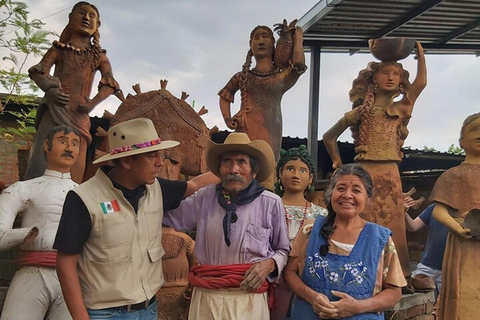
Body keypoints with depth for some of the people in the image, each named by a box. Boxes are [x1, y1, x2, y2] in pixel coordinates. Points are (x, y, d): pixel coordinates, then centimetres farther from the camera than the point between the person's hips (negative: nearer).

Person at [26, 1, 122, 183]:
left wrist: (92, 103, -11)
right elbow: (39, 71, 3)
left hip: (79, 112, 1)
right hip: (54, 108, -1)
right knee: (44, 157, -11)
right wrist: (50, 89, -18)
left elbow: (110, 84, 5)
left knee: (74, 165, -5)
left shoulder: (98, 55, 17)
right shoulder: (60, 48, 15)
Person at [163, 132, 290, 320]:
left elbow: (283, 250, 7)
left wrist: (270, 264, -11)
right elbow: (168, 215, 13)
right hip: (206, 298, 3)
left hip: (249, 299, -2)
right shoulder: (205, 197, 2)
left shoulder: (271, 203, -4)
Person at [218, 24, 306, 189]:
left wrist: (298, 39, 11)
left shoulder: (283, 75, 14)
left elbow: (299, 63, -7)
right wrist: (227, 119, 12)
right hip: (245, 129, 1)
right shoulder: (242, 76, 19)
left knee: (266, 171, -11)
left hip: (270, 129, -1)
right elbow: (224, 96, 29)